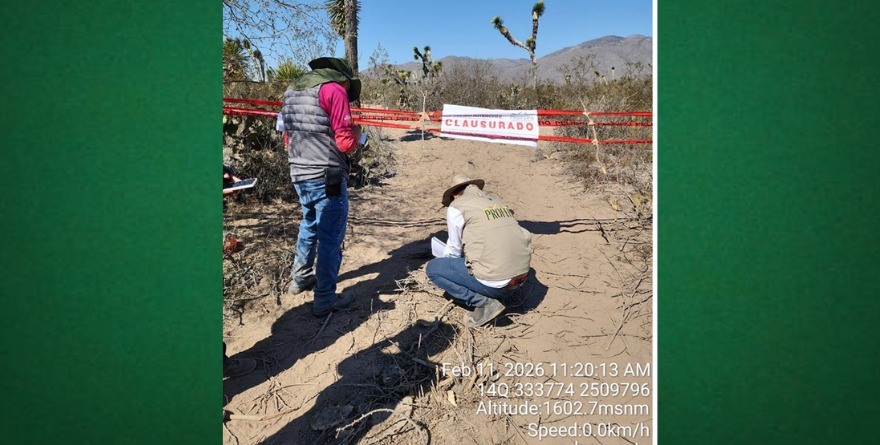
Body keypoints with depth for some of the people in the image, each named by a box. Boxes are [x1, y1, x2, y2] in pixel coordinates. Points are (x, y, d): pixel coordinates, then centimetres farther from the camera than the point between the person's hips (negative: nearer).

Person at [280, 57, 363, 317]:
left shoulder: (292, 90, 14)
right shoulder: (335, 89, -11)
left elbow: (289, 137, 18)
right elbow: (346, 143, -15)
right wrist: (356, 131, 5)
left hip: (299, 175, 8)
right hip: (327, 178, -8)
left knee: (309, 225, 26)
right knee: (330, 237, 3)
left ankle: (300, 279, 40)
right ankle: (325, 301, 12)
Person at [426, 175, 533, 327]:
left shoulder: (456, 206, 0)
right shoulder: (497, 201, 18)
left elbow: (455, 250, 7)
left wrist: (443, 259, 30)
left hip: (494, 281, -7)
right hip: (521, 278, 7)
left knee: (433, 268, 9)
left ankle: (484, 303, -1)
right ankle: (496, 295, 13)